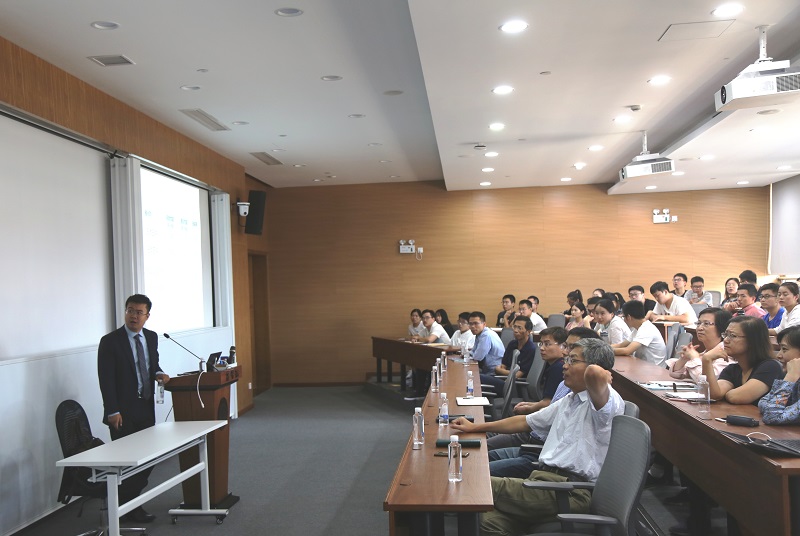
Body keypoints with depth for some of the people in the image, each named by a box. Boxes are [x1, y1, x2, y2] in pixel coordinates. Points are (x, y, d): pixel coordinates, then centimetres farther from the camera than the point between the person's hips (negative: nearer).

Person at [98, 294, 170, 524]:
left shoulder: (152, 337, 7)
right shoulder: (110, 341, -10)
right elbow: (106, 379, -12)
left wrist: (158, 373, -2)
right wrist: (112, 412, -15)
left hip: (146, 408, 6)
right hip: (123, 412, -5)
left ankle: (129, 498, 26)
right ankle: (129, 508, 17)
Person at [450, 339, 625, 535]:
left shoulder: (608, 401, -6)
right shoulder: (568, 401, 24)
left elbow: (595, 373, -31)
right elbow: (525, 422, 31)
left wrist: (604, 376, -6)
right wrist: (475, 427, 30)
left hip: (570, 492, -8)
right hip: (545, 479, 8)